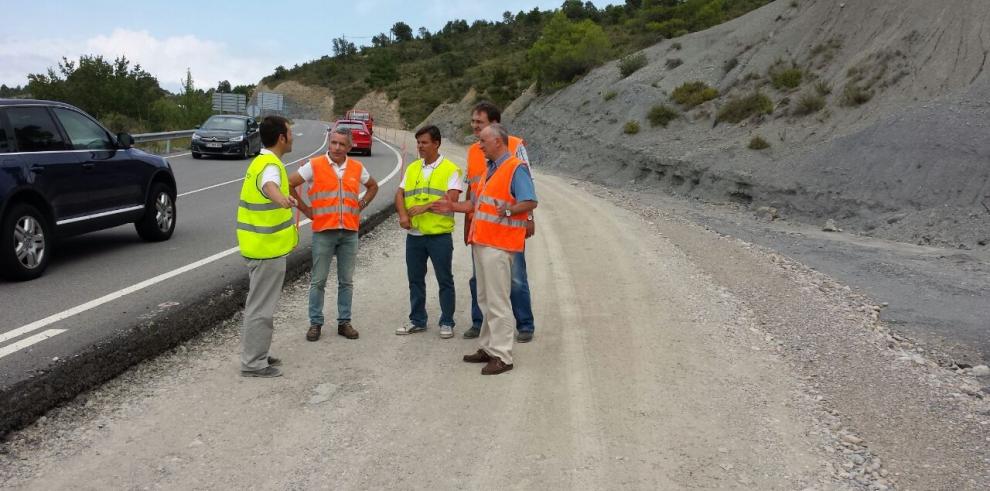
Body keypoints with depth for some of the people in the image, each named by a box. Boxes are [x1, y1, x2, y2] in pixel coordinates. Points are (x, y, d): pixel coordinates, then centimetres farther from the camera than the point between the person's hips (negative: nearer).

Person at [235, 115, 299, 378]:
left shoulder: (261, 161, 13)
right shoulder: (270, 165, -20)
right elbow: (269, 185, -45)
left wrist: (283, 201, 53)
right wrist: (281, 199, -68)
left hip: (260, 245, 10)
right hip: (268, 248, -10)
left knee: (259, 303, 19)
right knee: (261, 306, -3)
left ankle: (257, 354, 29)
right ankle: (253, 363, 4)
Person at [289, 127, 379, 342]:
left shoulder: (357, 168, 7)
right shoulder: (314, 166, -3)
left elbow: (373, 186, 24)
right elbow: (289, 185, 0)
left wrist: (361, 205, 10)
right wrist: (305, 209, -1)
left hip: (350, 232, 3)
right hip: (323, 231, -3)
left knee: (346, 281, 9)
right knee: (318, 281, 4)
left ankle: (344, 322, 19)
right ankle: (315, 323, 14)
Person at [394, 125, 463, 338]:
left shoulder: (450, 169, -5)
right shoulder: (412, 168, 13)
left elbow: (452, 199, -16)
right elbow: (400, 194, 8)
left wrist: (425, 207, -20)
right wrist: (403, 215, -9)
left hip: (440, 235, -5)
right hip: (414, 235, 6)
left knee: (445, 281, 4)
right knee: (415, 279, 13)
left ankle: (447, 323, 14)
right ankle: (417, 320, 25)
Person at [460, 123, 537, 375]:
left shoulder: (516, 168, -10)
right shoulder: (490, 168, 19)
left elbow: (530, 202, -19)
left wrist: (509, 210, -29)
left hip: (498, 245, -10)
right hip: (482, 242, 10)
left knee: (498, 302, -8)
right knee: (485, 300, 15)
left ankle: (502, 356, -3)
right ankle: (488, 347, 25)